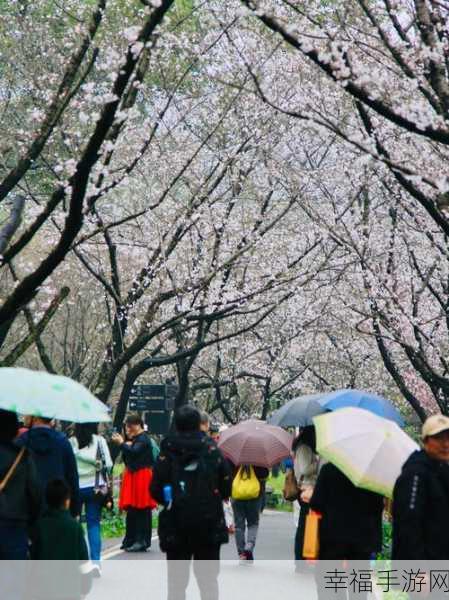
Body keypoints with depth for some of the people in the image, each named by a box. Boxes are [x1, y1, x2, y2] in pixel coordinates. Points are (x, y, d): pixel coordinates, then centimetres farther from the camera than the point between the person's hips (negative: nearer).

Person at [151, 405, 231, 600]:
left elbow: (156, 490, -6)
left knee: (177, 578, 7)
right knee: (208, 577, 10)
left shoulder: (167, 452, -7)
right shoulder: (212, 449, -3)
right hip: (209, 524, 1)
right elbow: (226, 487, -1)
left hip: (176, 525, -1)